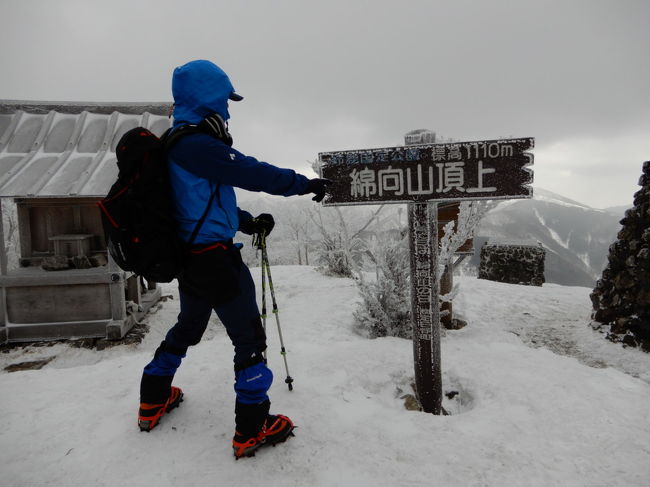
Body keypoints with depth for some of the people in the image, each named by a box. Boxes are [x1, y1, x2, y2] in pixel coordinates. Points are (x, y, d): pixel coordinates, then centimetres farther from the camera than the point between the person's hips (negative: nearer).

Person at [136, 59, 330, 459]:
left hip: (189, 254, 10)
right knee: (249, 338, 1)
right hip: (215, 257, -10)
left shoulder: (177, 144, 14)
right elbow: (252, 173, -20)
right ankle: (252, 430, 14)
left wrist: (249, 222, 10)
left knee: (188, 326, 27)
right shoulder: (197, 144, -18)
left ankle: (154, 402, 43)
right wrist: (306, 184, -8)